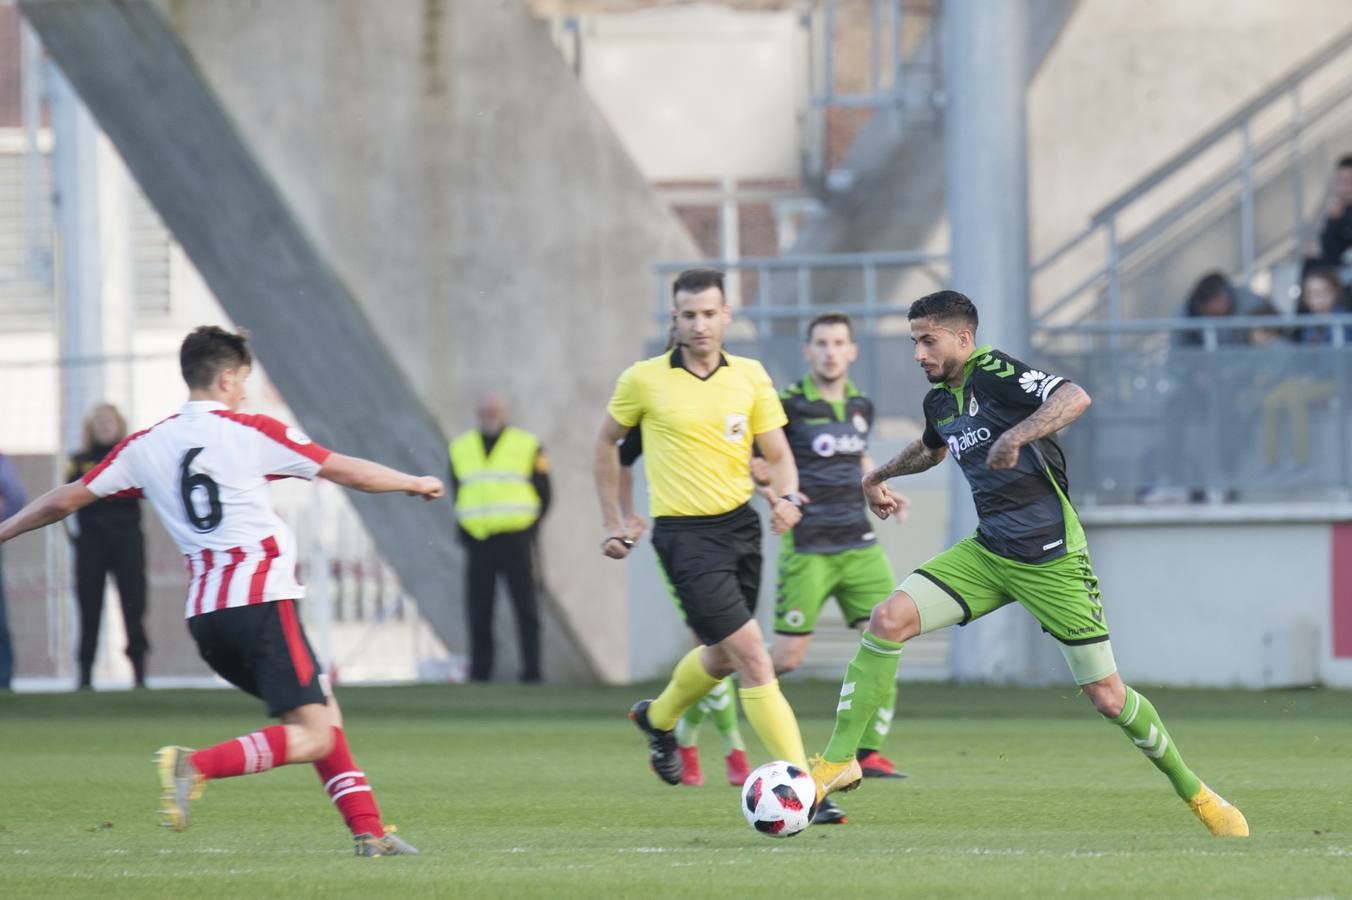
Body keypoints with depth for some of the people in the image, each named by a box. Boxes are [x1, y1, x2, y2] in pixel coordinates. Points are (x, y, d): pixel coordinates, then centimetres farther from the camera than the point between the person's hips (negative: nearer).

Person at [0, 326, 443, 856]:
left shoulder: (146, 447, 10)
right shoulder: (249, 433, -2)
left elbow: (65, 500, 12)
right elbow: (351, 473, 3)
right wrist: (418, 484, 19)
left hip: (205, 613, 7)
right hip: (260, 600, -7)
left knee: (322, 713, 19)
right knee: (313, 736, -11)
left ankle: (368, 831, 12)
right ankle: (196, 766, -29)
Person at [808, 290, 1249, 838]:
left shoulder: (994, 372, -16)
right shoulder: (940, 399, 9)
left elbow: (1075, 398, -34)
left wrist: (1015, 437, -43)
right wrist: (879, 476, 41)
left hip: (1052, 559, -7)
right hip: (988, 553, 7)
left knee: (1106, 696, -3)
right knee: (888, 619, -12)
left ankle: (1192, 790, 18)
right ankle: (839, 760, -6)